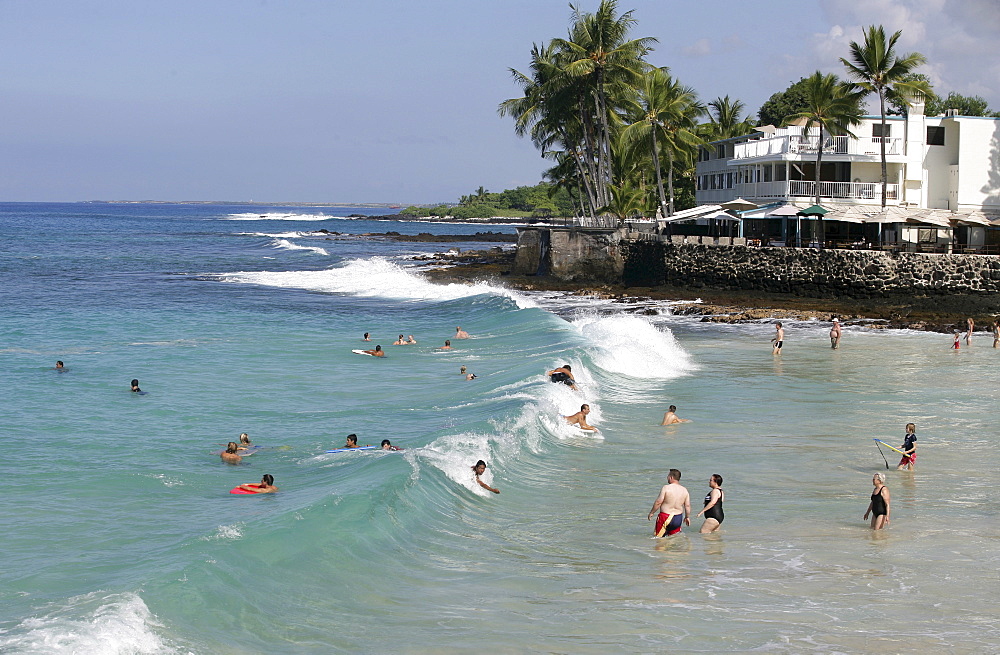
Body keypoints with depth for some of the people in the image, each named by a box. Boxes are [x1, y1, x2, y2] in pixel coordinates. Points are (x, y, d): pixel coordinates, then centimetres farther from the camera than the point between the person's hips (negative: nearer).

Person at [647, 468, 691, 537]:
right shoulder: (684, 490, 4)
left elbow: (658, 502, -12)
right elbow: (687, 506, 6)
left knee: (659, 537, 1)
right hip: (678, 518, 5)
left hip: (665, 517, -5)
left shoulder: (666, 488, -12)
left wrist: (651, 513, -1)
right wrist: (687, 517, 19)